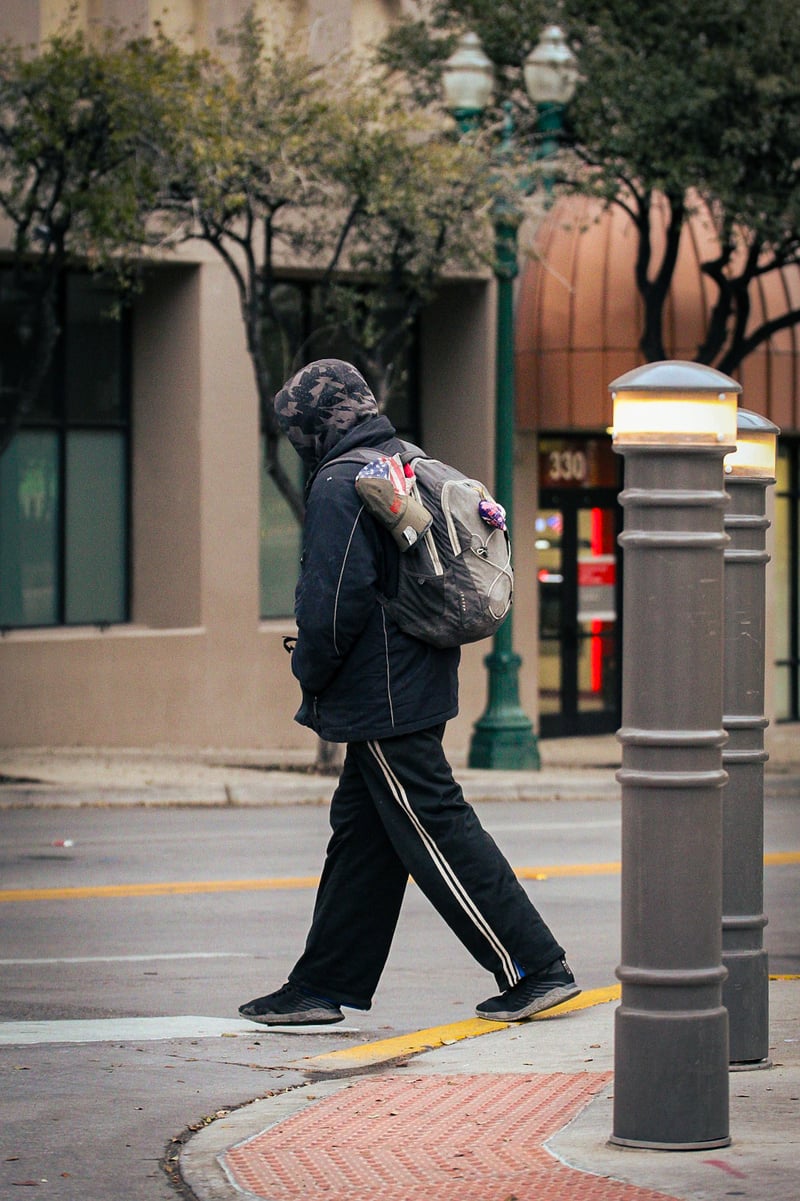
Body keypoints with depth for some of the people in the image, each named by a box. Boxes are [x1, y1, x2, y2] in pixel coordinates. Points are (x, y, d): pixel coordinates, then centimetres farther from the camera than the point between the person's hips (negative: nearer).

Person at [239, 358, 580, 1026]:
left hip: (381, 699, -10)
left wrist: (311, 676, -6)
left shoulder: (339, 485, -16)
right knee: (360, 835, 13)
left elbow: (336, 600, -23)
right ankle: (321, 987, 19)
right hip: (420, 687, 10)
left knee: (437, 833, -6)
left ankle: (535, 967, -6)